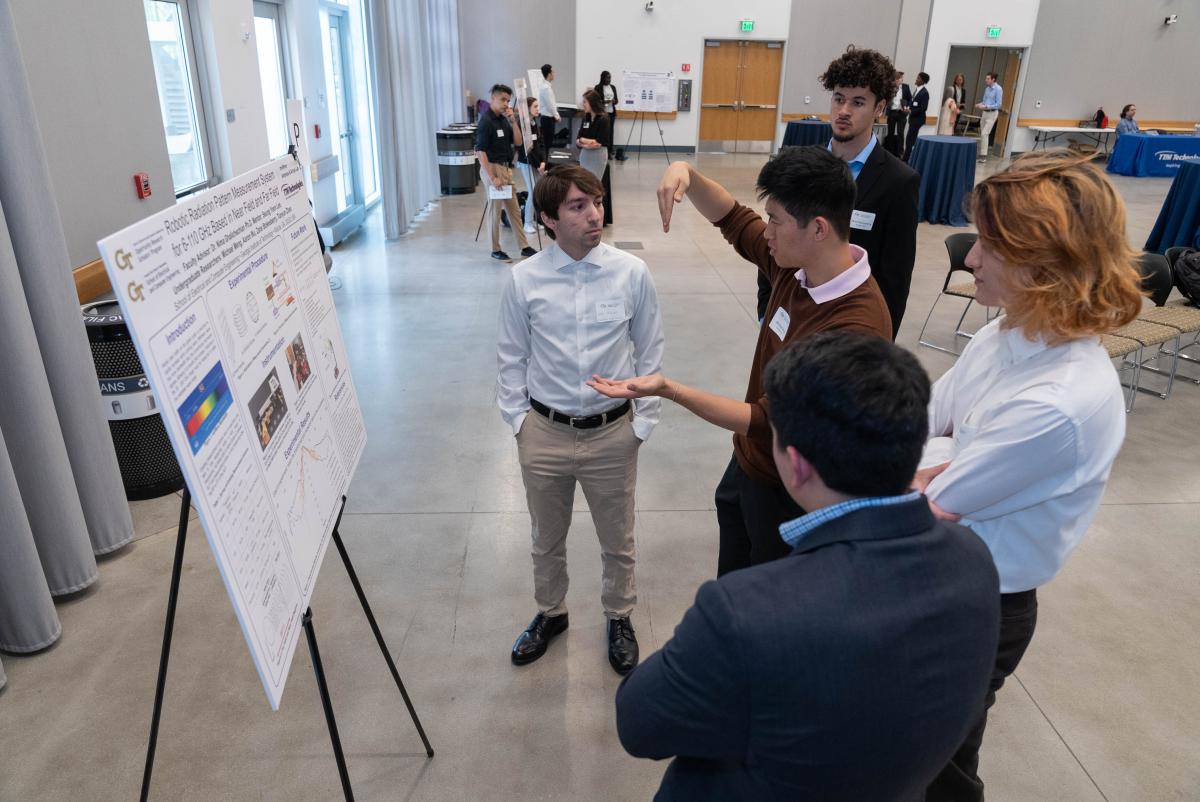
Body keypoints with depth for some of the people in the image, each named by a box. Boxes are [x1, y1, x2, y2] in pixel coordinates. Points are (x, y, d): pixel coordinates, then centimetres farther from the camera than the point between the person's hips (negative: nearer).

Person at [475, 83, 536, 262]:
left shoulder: (503, 119, 10)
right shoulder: (486, 121, -14)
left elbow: (517, 141, 9)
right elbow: (480, 151, -19)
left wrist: (512, 120, -4)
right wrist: (492, 178, -23)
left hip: (506, 168, 8)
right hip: (493, 168, -8)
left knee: (514, 210, 11)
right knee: (496, 210, 1)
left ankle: (524, 246, 18)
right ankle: (495, 250, 12)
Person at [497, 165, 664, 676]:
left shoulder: (632, 273, -11)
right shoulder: (524, 280, -10)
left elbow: (649, 352, -2)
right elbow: (511, 359, 1)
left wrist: (642, 422, -1)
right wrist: (518, 420, 0)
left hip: (612, 432, 0)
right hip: (545, 431, 1)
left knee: (617, 540, 19)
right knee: (547, 539, 21)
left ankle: (619, 618, 46)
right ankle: (550, 613, 49)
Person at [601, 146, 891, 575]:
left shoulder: (853, 330, -34)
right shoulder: (797, 266, -9)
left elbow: (767, 422, -32)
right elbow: (733, 220, 8)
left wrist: (668, 389, -34)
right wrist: (687, 174, -10)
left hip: (788, 495, -7)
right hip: (747, 463, 8)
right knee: (731, 592, 30)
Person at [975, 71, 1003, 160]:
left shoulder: (998, 89, -14)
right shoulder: (987, 88, 8)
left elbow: (999, 104, -18)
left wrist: (986, 106, -24)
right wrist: (979, 104, -3)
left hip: (992, 113, -8)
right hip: (984, 113, 8)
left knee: (985, 133, -15)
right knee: (981, 133, 10)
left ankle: (983, 155, -14)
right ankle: (981, 153, 19)